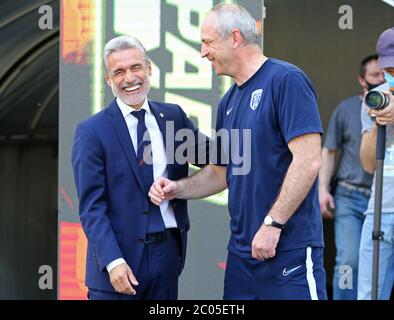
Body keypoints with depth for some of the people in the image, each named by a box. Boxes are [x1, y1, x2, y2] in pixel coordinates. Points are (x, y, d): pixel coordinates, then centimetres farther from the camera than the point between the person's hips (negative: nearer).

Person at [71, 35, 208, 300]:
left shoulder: (173, 116, 8)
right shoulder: (92, 131, -6)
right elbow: (92, 206, -9)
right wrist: (113, 261, -19)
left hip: (168, 251, 4)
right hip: (120, 260, -4)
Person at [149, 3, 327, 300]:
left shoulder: (285, 79, -10)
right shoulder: (229, 101, 14)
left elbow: (308, 161, -17)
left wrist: (272, 224, -18)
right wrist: (177, 188, 5)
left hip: (290, 249, -8)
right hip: (242, 250, 8)